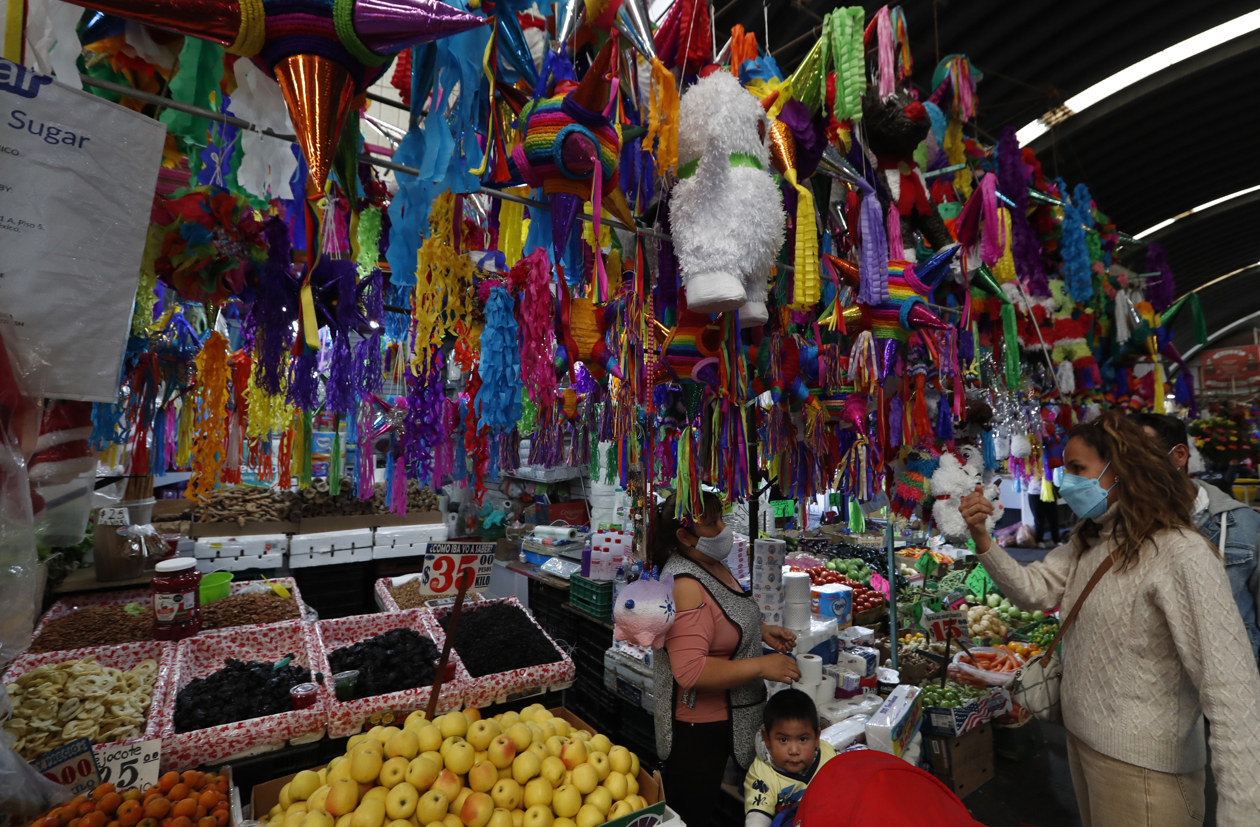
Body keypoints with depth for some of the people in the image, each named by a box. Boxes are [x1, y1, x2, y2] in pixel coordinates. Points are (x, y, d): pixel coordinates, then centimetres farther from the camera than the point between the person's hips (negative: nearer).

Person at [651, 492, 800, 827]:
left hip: (730, 717, 8)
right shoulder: (685, 585, -28)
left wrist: (761, 631, 2)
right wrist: (761, 667, -28)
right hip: (699, 726, -8)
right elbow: (690, 671, -32)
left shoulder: (714, 566, 1)